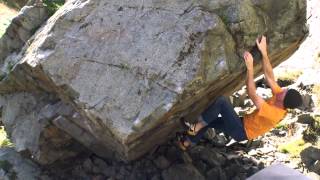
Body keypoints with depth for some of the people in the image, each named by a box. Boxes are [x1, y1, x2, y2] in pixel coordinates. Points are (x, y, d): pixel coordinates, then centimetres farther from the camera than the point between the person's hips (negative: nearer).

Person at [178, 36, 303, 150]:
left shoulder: (273, 114, -33)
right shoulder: (279, 97, -10)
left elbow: (252, 95, -36)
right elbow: (269, 76, -9)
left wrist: (250, 67, -38)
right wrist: (264, 52, -15)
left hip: (241, 131, -9)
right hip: (244, 124, 9)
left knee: (221, 100, -25)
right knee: (209, 121, 15)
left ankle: (197, 126, -12)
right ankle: (186, 143, 31)